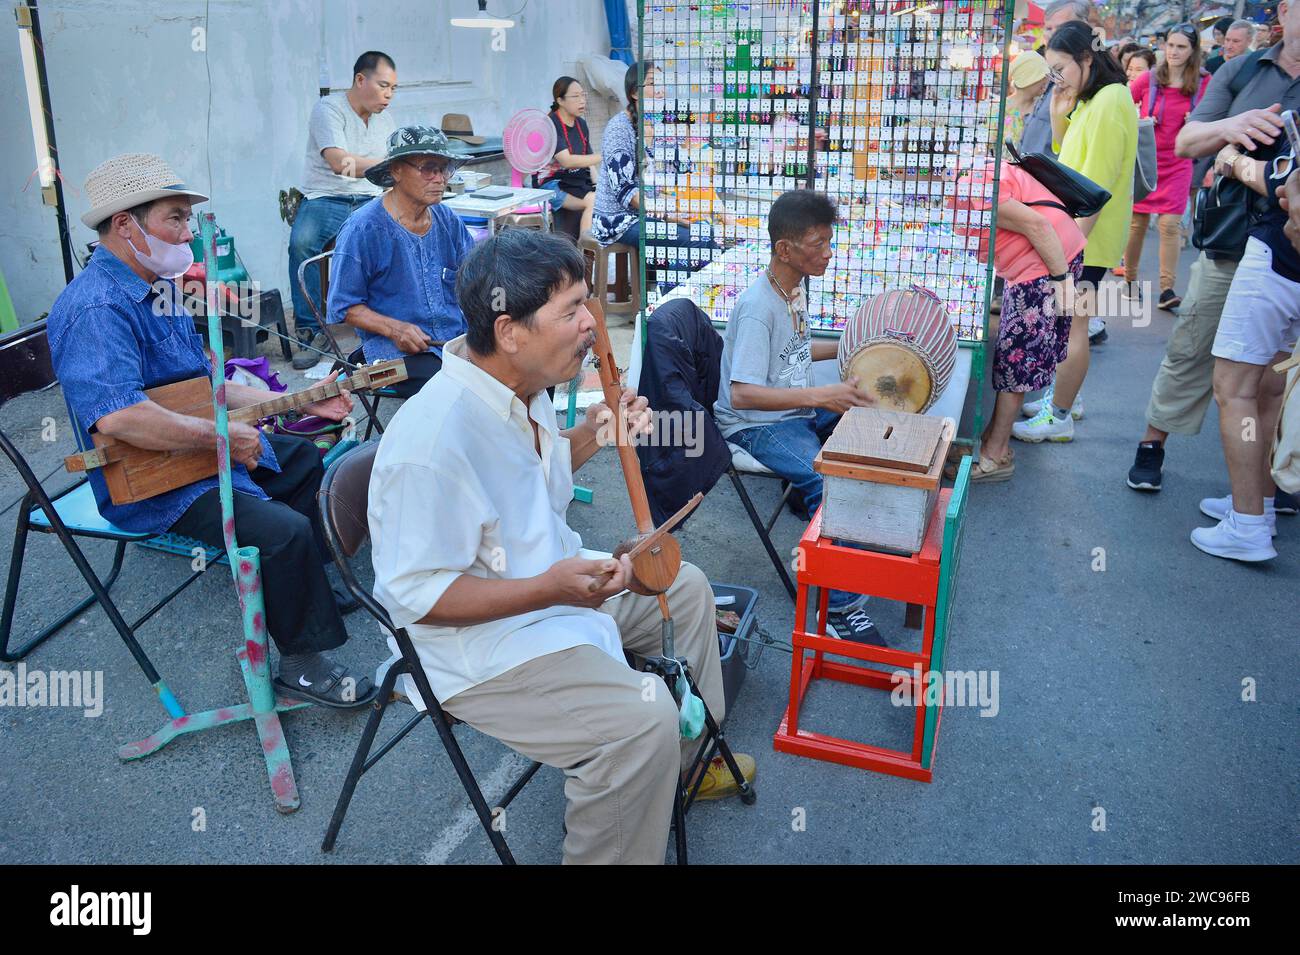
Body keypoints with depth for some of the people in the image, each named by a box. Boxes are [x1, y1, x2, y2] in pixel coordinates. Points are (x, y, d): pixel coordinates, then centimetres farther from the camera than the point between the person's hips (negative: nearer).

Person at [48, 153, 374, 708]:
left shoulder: (156, 288, 9)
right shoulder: (96, 307, -25)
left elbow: (203, 386, 15)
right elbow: (116, 417, -41)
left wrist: (302, 402, 9)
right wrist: (222, 437, -30)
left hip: (199, 450, 11)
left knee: (310, 460, 23)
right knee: (284, 530, -28)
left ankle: (305, 587, 37)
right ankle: (303, 661, -8)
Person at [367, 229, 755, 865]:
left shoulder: (521, 388, -1)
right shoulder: (433, 440, -32)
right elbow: (416, 593, -27)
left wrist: (590, 436, -1)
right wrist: (549, 589, -34)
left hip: (554, 577, 10)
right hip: (481, 641, -10)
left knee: (685, 586, 19)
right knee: (642, 717, -26)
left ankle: (684, 765, 36)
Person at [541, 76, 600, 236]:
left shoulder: (581, 124, 12)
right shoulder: (550, 125, -12)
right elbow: (566, 161, -24)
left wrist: (598, 183, -2)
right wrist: (603, 157, -30)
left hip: (580, 180, 7)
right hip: (556, 183, -7)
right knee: (593, 200, -30)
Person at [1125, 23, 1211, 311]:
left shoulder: (1203, 83, 0)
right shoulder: (1149, 79, -3)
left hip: (1178, 163, 0)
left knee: (1170, 224, -8)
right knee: (1137, 222, 5)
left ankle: (1167, 290, -7)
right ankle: (1130, 279, 21)